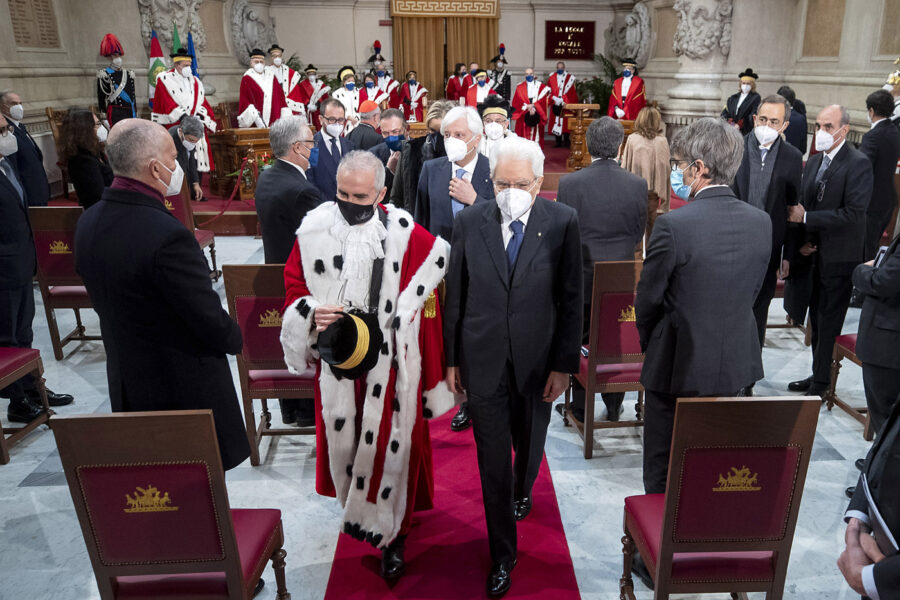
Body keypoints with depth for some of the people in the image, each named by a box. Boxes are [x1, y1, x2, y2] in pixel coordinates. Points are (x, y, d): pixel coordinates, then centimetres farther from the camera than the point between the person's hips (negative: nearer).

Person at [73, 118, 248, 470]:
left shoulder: (88, 223, -1)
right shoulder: (167, 236, -28)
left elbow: (103, 300, 9)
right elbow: (210, 319, -21)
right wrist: (236, 339, -2)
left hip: (126, 383, 8)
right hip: (184, 386, -8)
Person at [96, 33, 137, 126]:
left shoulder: (129, 74, 14)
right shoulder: (104, 75, -2)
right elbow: (101, 99, -2)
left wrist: (136, 117, 13)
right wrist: (104, 118, -8)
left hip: (130, 114, 5)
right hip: (115, 114, -5)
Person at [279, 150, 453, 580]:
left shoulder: (406, 236, -10)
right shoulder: (314, 230, -4)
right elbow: (294, 290, 5)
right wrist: (312, 312, -16)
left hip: (390, 364, -2)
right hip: (338, 362, 2)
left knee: (389, 446, 6)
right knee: (342, 441, 16)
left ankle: (391, 533, 28)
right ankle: (356, 508, 46)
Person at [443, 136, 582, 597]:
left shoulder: (561, 222, -9)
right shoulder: (470, 222, -6)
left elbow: (571, 298, -6)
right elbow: (455, 296, 0)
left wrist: (564, 364, -6)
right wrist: (452, 358, 2)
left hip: (537, 360, 0)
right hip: (484, 361, 0)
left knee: (530, 443, 23)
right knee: (492, 460, 8)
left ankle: (523, 490, 58)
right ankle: (503, 554, 27)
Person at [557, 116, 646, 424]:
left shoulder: (569, 183, -13)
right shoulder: (638, 184, -7)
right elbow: (639, 234, 2)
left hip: (581, 279, -2)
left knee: (578, 344, 14)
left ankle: (580, 407, 24)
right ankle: (614, 407, 29)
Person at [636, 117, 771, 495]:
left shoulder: (673, 225, -23)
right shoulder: (761, 222, -5)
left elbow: (648, 299, -12)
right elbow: (753, 292, 5)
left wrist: (649, 344, 7)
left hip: (677, 364, -5)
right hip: (734, 365, 6)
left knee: (662, 468, 13)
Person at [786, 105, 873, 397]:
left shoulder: (858, 163, -12)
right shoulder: (813, 162, 11)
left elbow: (853, 213, -20)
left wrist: (806, 218, -17)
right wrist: (801, 242, -1)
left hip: (839, 260, -7)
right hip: (814, 256, 7)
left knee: (828, 324, 2)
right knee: (817, 320, 16)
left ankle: (821, 383, 13)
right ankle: (817, 375, 29)